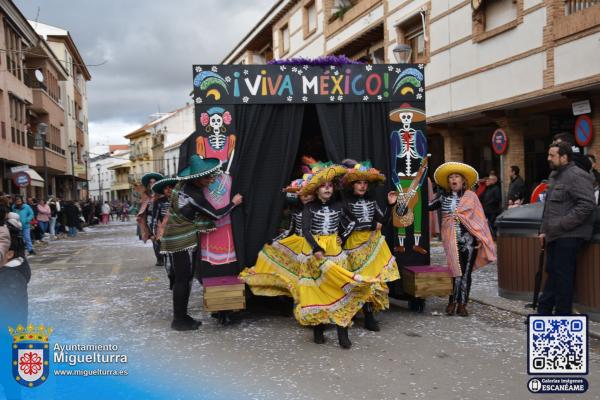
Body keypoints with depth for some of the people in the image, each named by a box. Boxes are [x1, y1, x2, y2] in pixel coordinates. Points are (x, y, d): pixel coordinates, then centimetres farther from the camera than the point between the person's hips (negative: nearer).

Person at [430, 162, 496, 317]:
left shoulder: (470, 196, 2)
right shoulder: (444, 196, 9)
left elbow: (479, 217, 2)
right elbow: (428, 206, -1)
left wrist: (480, 238, -1)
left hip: (468, 240, -1)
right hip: (451, 240, 1)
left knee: (465, 273, 2)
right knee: (455, 271, -1)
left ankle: (462, 304, 10)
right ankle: (453, 302, 10)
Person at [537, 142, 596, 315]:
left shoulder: (577, 176, -13)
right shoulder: (554, 175, 17)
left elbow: (587, 204, -23)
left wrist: (562, 224, -21)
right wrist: (544, 229, 17)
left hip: (568, 236, -9)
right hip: (554, 236, 9)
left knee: (563, 276, -3)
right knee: (552, 273, 15)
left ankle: (562, 315, 7)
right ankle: (544, 311, 24)